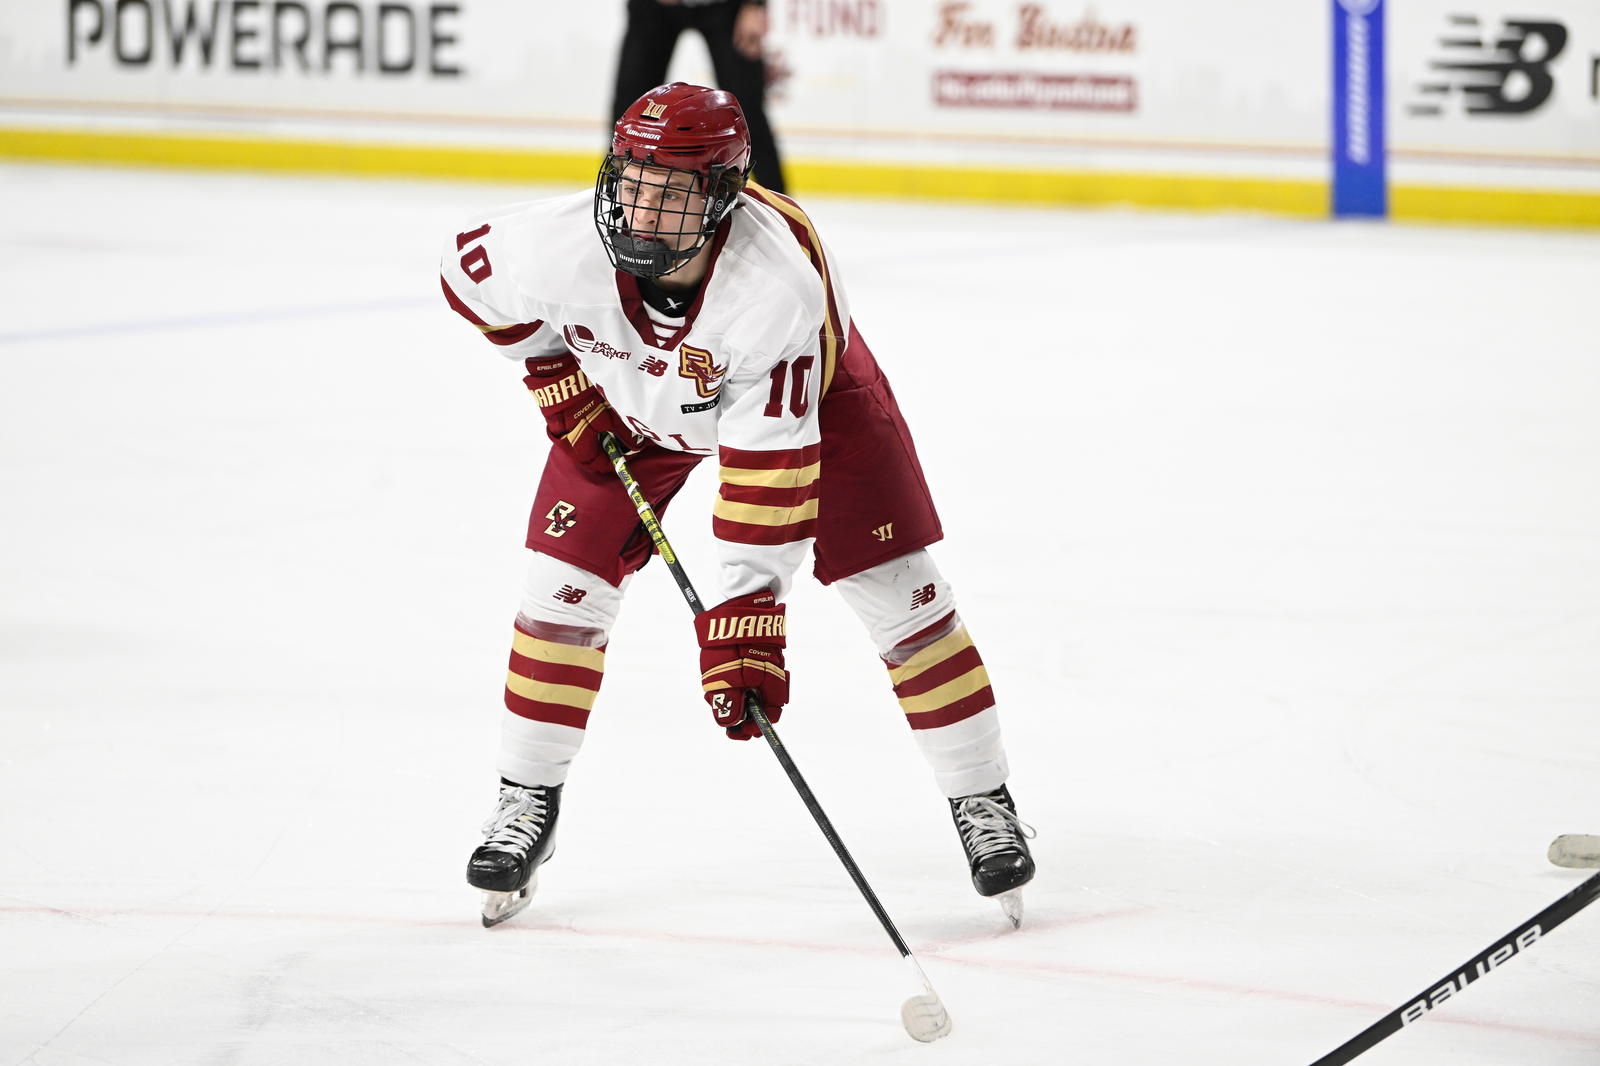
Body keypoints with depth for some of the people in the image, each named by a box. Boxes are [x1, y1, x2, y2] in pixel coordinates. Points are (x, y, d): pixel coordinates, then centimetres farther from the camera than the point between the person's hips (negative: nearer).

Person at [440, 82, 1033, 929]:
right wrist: (556, 377, -8)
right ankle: (526, 803, 12)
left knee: (895, 587, -7)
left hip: (798, 390, -2)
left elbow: (769, 471, -41)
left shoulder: (780, 281, -43)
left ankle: (983, 803, 7)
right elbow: (468, 270, -10)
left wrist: (745, 619, -43)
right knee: (565, 584, -6)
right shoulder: (564, 245, -36)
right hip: (626, 400, 2)